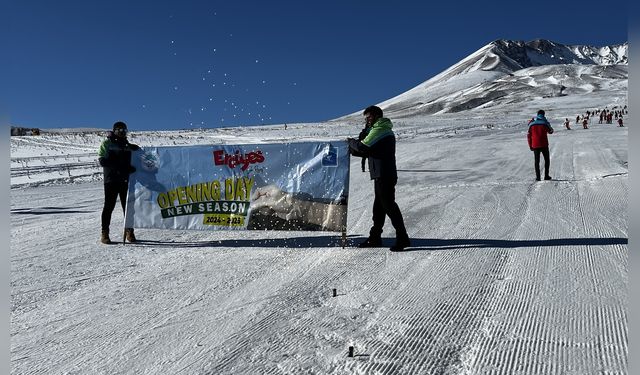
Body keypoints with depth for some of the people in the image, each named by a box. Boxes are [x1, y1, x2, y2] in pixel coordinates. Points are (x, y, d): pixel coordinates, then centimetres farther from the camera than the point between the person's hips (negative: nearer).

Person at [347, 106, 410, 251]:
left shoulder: (379, 130, -11)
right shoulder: (386, 130, 22)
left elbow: (363, 147, -17)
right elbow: (370, 151, 23)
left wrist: (351, 141, 2)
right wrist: (352, 150, 15)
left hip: (384, 175, -10)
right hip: (383, 175, 10)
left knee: (388, 204, -10)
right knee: (379, 206, 14)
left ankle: (402, 237, -9)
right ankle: (375, 238, 22)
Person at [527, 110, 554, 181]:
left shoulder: (532, 124, 2)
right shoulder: (545, 123, -4)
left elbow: (529, 135, 3)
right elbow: (551, 131, 13)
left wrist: (530, 146, 11)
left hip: (535, 145, 1)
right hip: (544, 145, -1)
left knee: (537, 161, 8)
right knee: (547, 160, 13)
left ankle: (538, 177, 3)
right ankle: (546, 176, 10)